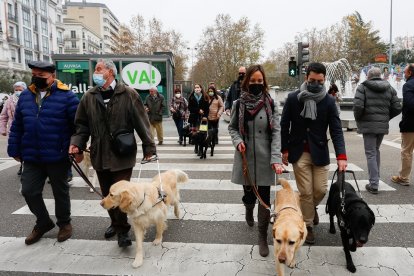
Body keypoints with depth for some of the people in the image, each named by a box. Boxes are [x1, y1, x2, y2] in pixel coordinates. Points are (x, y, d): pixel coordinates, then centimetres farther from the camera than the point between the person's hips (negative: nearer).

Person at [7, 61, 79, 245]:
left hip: (58, 157, -4)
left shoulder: (66, 96, -9)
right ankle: (43, 223, 31)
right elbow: (17, 126, 10)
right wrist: (14, 150, 8)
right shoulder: (25, 96, 6)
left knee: (60, 192, 11)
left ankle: (64, 223, 33)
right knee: (29, 191, 8)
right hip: (31, 157, 5)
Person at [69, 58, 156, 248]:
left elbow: (142, 123, -6)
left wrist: (148, 147, -6)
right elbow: (82, 125, 10)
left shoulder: (128, 95, -7)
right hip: (99, 155, 4)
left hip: (123, 155, -4)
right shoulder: (89, 97, 5)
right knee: (107, 194, 16)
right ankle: (115, 222, 38)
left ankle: (122, 229, 17)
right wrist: (77, 144, -4)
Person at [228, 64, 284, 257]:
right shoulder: (239, 103, 0)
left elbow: (276, 132, -7)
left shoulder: (270, 104, -3)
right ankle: (249, 210, 51)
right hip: (245, 157, 1)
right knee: (248, 193, 14)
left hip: (264, 159, -1)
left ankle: (263, 238, 16)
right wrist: (238, 141, -11)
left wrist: (276, 158, -17)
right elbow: (232, 127, 10)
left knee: (264, 198, 0)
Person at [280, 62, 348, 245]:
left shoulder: (329, 101, -3)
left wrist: (341, 156, -17)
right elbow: (284, 125, 2)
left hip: (320, 153, 1)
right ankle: (308, 225, 22)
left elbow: (336, 130, -6)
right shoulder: (293, 98, -4)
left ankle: (311, 207, 39)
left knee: (321, 189, 4)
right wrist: (284, 149, -1)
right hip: (299, 153, -1)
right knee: (305, 192, 2)